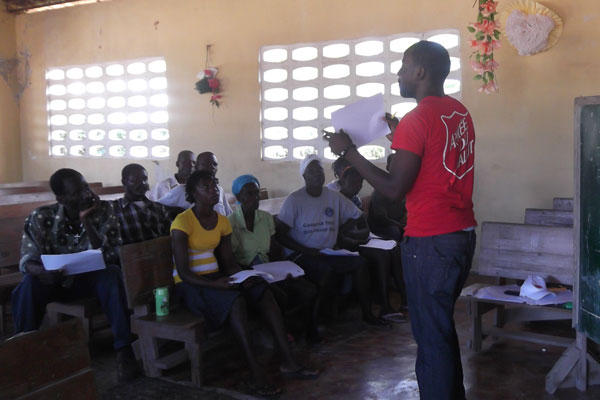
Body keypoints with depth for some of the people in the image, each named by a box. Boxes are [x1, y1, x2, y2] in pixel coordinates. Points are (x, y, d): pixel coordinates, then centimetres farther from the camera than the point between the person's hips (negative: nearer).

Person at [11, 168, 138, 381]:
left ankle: (124, 349, -31)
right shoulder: (41, 217, -12)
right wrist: (42, 272, -38)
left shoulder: (103, 210, -13)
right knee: (29, 286, -31)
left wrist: (86, 220, -30)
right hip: (56, 279, 1)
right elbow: (27, 261, -14)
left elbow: (109, 255, -20)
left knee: (111, 275, -34)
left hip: (92, 277, 0)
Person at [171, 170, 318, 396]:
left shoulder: (222, 221, 10)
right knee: (234, 299, -35)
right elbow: (183, 272, -16)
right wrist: (214, 284, -28)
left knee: (262, 288, -19)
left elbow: (228, 262, 9)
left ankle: (288, 361, -21)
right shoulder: (183, 222, -12)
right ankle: (256, 373, -36)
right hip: (190, 284, -7)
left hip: (216, 278, 7)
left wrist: (242, 277, -13)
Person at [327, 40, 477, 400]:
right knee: (442, 325, 22)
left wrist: (349, 151, -10)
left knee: (431, 335, 2)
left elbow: (394, 188, -16)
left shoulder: (416, 119, -15)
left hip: (431, 242, -9)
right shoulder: (460, 112, 10)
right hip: (463, 234, 9)